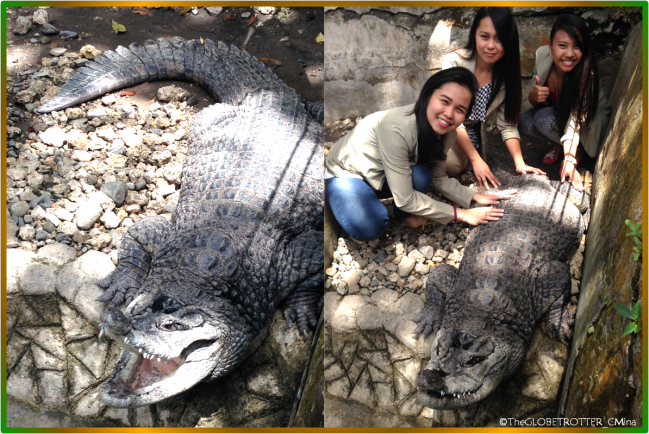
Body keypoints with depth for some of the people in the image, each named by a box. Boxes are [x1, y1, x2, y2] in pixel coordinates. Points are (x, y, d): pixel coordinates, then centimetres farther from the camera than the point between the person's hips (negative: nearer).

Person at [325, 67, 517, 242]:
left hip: (381, 177, 6)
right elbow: (405, 199, -33)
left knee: (421, 177, -27)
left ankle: (404, 212, 5)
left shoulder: (444, 131, -16)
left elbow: (439, 179, -2)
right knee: (370, 229, -33)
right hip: (346, 172, -6)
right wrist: (461, 214, -26)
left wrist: (476, 196, -17)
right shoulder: (397, 129, -39)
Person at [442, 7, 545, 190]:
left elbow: (507, 123, -6)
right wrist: (476, 159, -28)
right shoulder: (454, 61, -19)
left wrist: (520, 163, -19)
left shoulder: (506, 73, -5)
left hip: (472, 135, 4)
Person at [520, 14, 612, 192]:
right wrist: (533, 95, -33)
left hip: (591, 122, -5)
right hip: (557, 110, 5)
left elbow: (575, 119, -38)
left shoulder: (586, 74, -35)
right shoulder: (542, 54, -22)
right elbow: (535, 102, -9)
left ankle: (577, 150, -5)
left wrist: (569, 160, -47)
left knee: (545, 120, -32)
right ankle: (560, 144, 3)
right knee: (525, 122, -24)